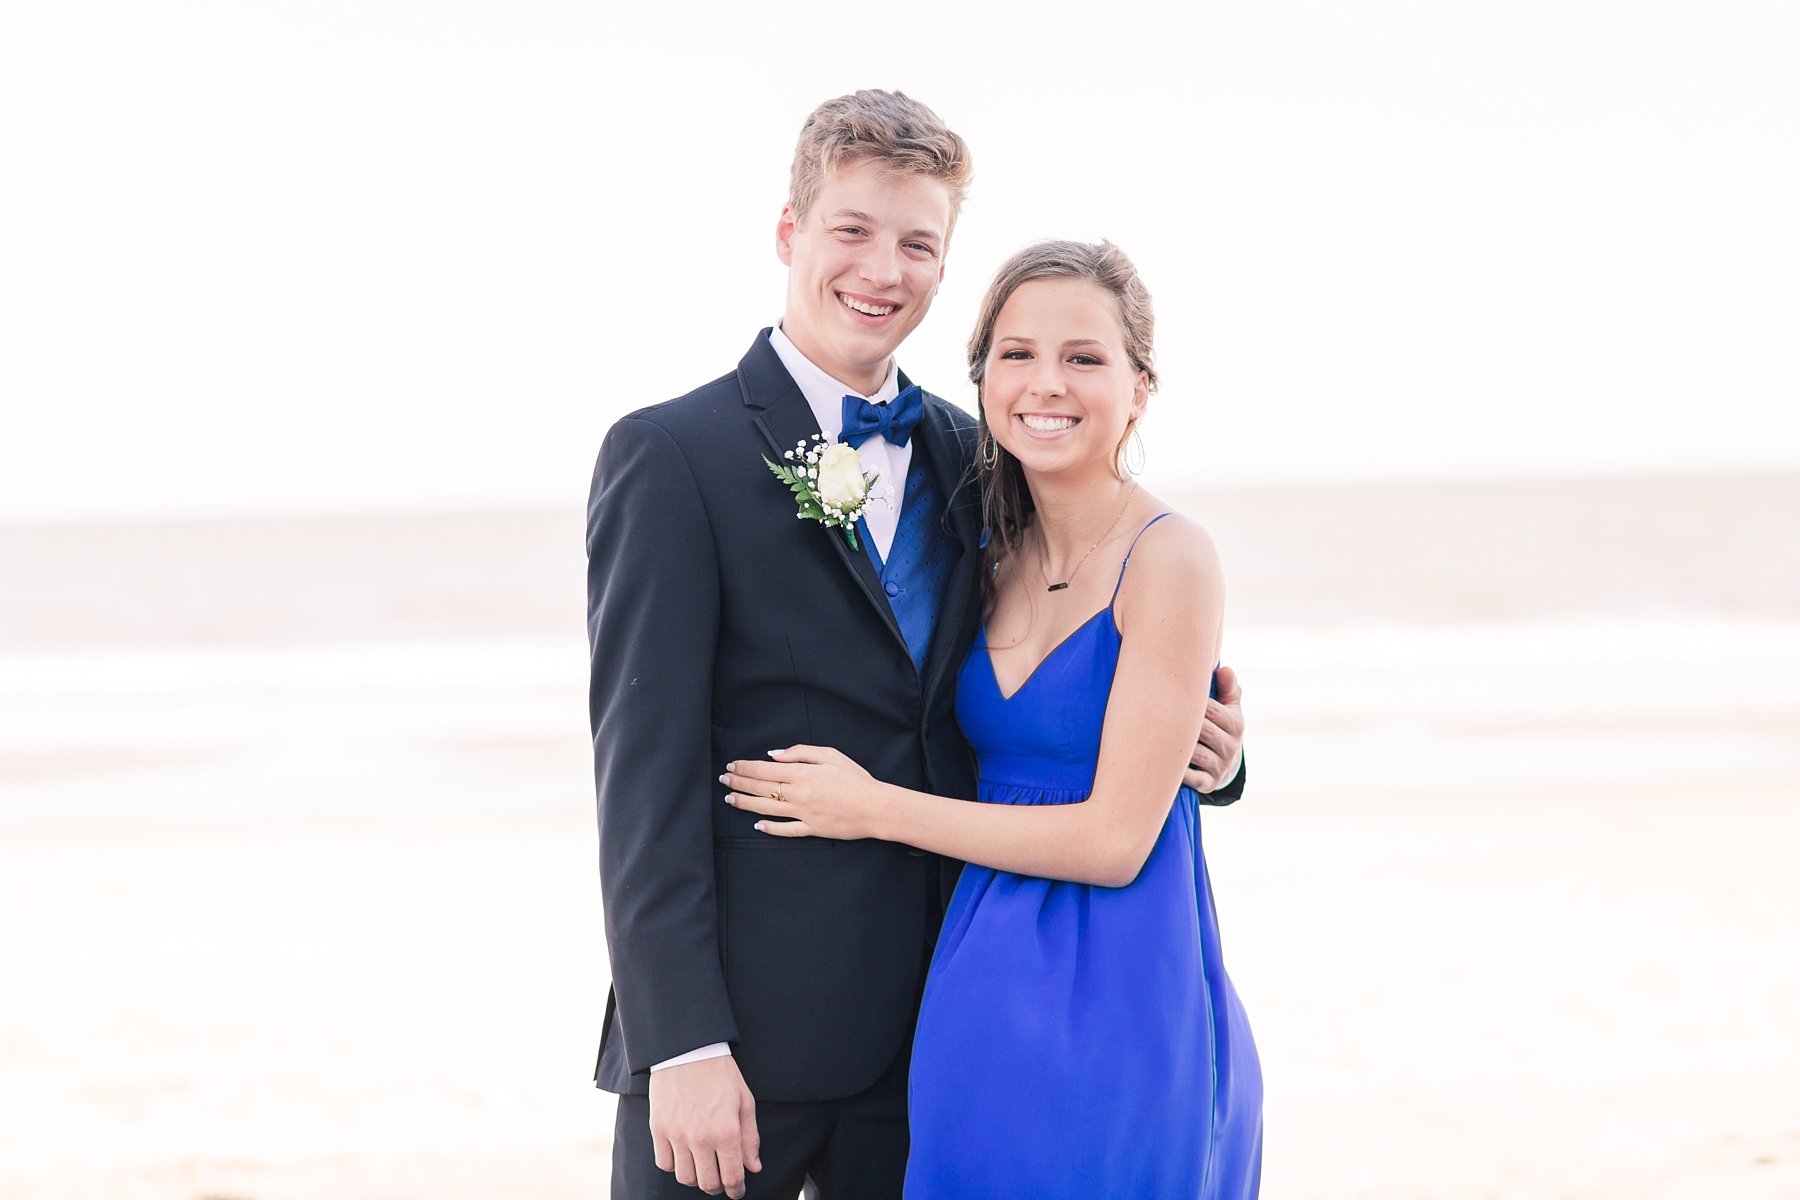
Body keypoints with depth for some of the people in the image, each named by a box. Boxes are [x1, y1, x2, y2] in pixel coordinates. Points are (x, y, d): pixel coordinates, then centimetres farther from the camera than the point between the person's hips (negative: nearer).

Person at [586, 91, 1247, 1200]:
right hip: (743, 1023, -5)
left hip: (927, 1024, 5)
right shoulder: (673, 456, -6)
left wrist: (1197, 750, -2)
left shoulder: (970, 460, 11)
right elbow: (645, 774, -11)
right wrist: (681, 1045, -17)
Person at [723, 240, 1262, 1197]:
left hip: (1116, 1002, -6)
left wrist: (878, 809, -9)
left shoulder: (1167, 559, -12)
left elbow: (1115, 839, -15)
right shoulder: (1001, 560, 9)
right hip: (984, 991, 6)